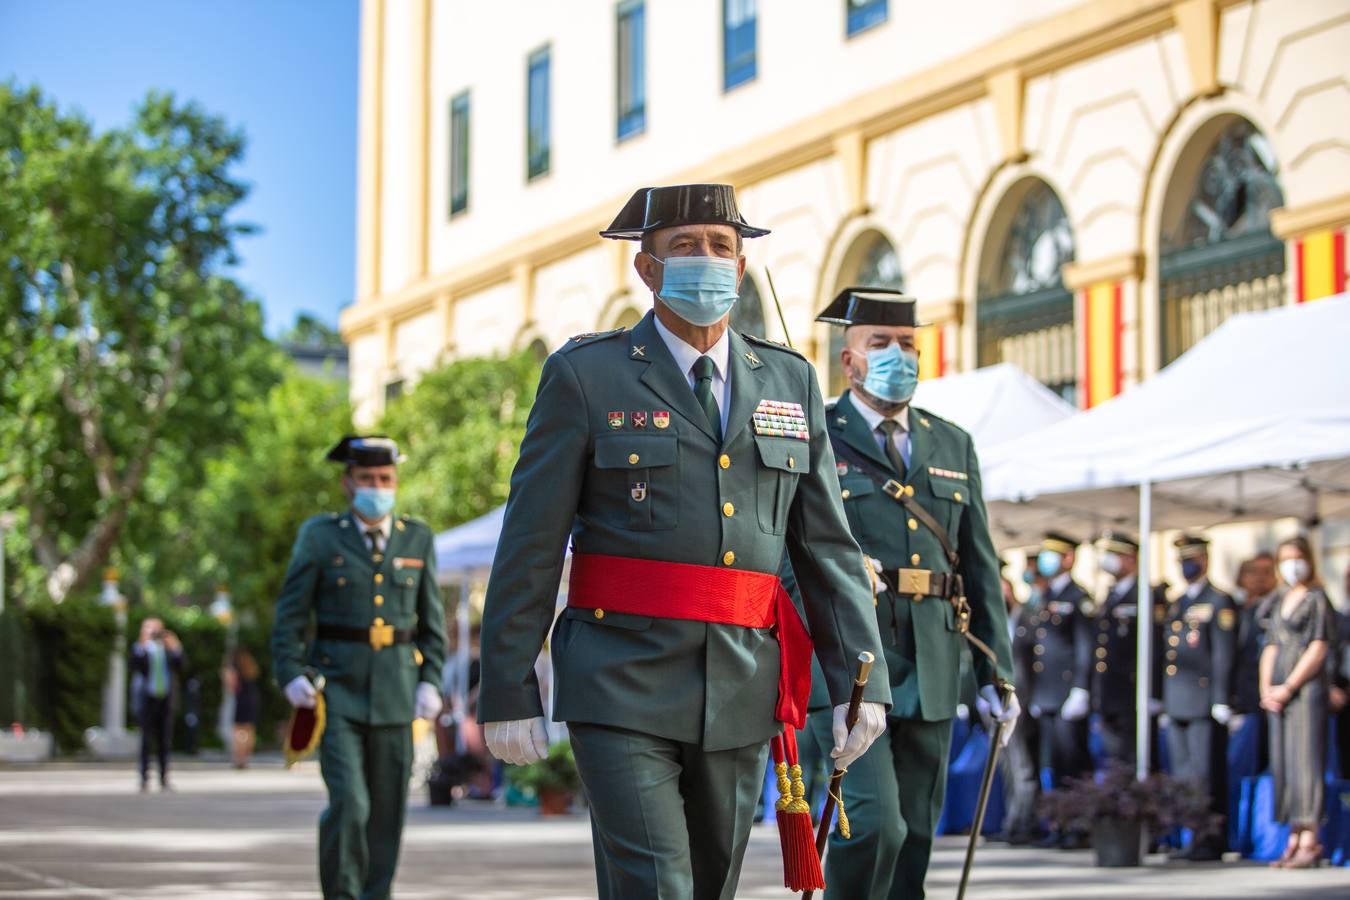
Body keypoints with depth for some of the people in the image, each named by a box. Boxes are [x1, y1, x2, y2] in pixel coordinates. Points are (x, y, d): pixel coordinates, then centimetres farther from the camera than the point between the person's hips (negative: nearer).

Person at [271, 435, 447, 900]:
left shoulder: (417, 538, 8)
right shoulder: (319, 535, 1)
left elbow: (432, 620, 11)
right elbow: (290, 612, 2)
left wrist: (430, 681, 1)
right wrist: (291, 674, -9)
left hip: (396, 691, 3)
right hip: (336, 690, -3)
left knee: (387, 809, 4)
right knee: (348, 803, -14)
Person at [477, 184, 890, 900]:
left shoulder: (790, 382, 11)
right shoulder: (584, 375, -1)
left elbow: (828, 546, 10)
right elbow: (530, 546, -3)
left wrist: (860, 680, 1)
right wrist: (507, 693, -6)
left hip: (742, 694, 5)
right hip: (623, 688, -4)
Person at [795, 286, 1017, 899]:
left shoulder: (953, 446, 16)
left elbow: (981, 566, 15)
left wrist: (996, 671, 11)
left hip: (932, 667, 5)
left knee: (915, 835, 6)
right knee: (874, 821, -16)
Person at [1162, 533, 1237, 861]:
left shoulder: (1219, 602, -3)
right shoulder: (1176, 604, 20)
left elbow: (1224, 654, -9)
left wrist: (1221, 701, -15)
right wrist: (1164, 701, 17)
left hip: (1204, 702, -8)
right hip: (1177, 704, 8)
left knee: (1206, 773, -7)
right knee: (1184, 775, 8)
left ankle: (1213, 840, -3)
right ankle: (1195, 837, 14)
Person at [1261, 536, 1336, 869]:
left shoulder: (1318, 599, -3)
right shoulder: (1281, 604, 19)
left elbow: (1318, 648, -10)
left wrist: (1288, 687, -12)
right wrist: (1266, 688, 3)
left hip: (1307, 688, -8)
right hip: (1279, 694, 8)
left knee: (1305, 760, -11)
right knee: (1282, 763, 5)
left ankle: (1309, 842, -12)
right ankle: (1294, 840, 7)